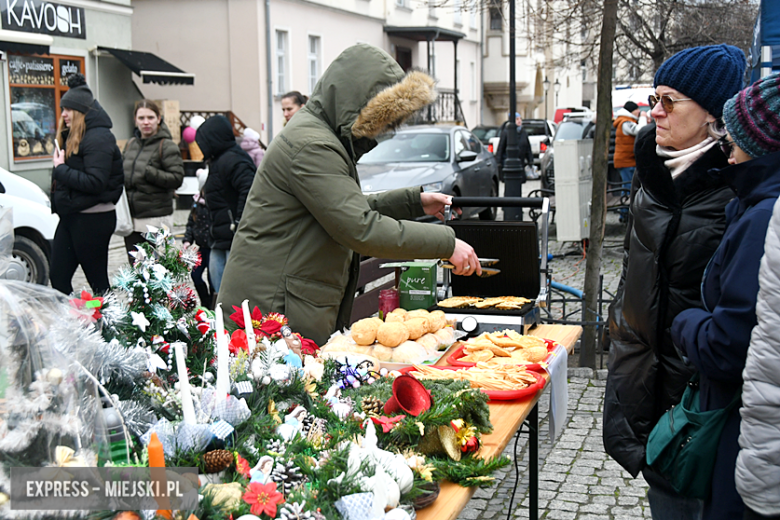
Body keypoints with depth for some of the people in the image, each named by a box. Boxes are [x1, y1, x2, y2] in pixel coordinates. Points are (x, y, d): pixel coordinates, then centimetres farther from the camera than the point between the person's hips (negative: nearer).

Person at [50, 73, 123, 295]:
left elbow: (95, 183, -23)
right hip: (70, 217, 9)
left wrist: (61, 169, -16)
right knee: (58, 277, 8)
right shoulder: (72, 137, 15)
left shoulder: (98, 138, -14)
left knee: (97, 281, 2)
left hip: (93, 218, -9)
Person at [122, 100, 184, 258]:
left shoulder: (166, 146, -7)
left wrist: (147, 172, -23)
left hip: (156, 219, -6)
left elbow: (177, 178, -16)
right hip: (132, 220, 6)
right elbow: (122, 172, 26)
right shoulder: (130, 144, 13)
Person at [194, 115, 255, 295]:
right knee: (220, 291, 14)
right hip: (220, 240, 11)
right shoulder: (219, 161, 19)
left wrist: (239, 223, -24)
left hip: (234, 239, -11)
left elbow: (249, 189, -26)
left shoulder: (231, 160, -14)